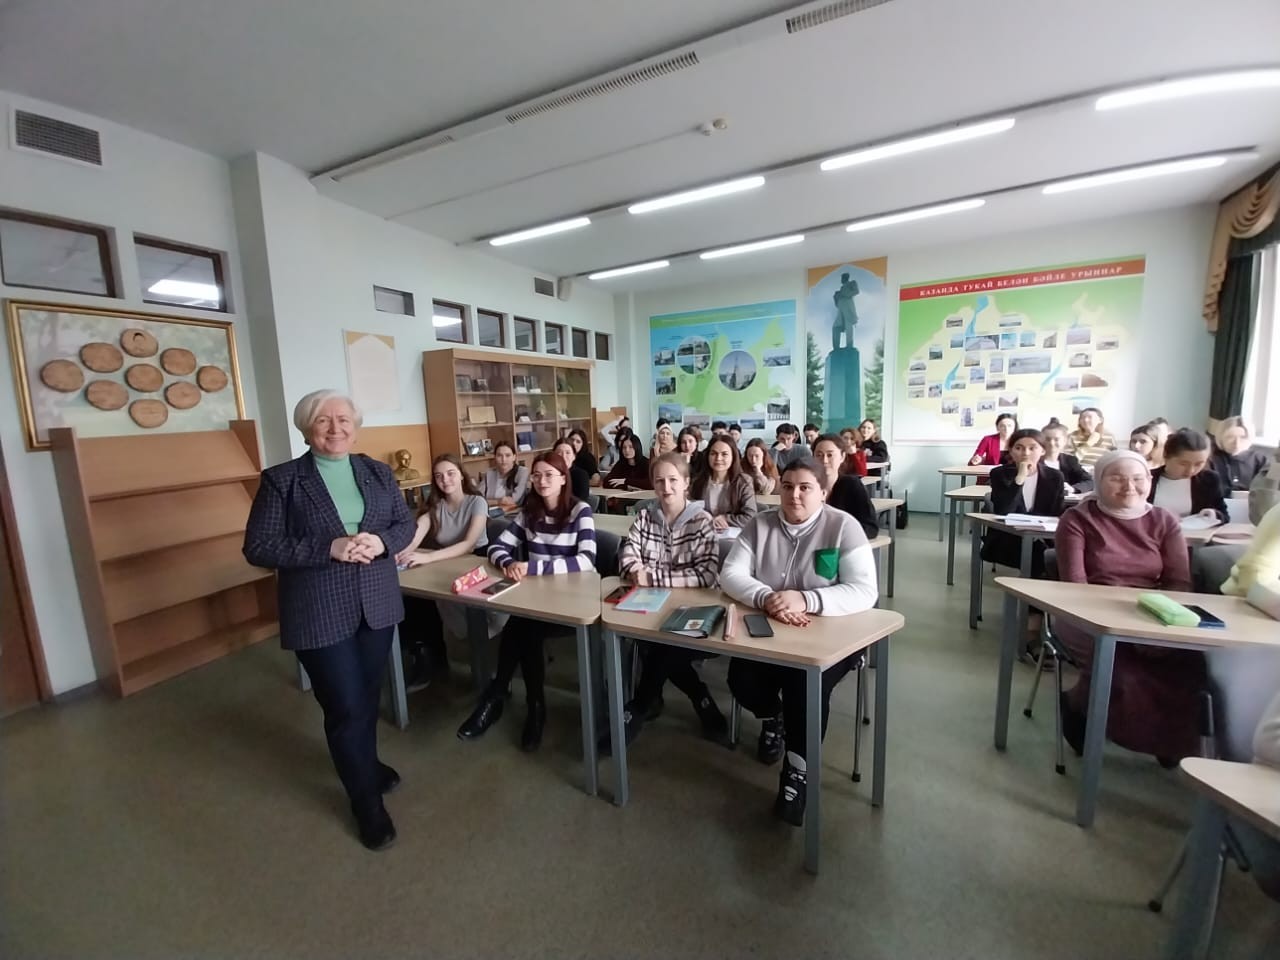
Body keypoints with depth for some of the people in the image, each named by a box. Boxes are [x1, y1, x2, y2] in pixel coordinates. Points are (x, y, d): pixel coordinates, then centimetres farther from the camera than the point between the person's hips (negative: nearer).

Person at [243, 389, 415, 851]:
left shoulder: (378, 472, 3)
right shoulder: (281, 479, -8)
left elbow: (406, 523, 6)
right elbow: (258, 548, -11)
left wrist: (381, 542, -16)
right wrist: (329, 548, -23)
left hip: (377, 605, 4)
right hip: (321, 615, -4)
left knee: (368, 697, 20)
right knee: (345, 708, 5)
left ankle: (366, 764, 48)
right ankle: (366, 803, 28)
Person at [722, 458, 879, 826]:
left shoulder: (844, 526, -9)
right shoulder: (760, 524, -1)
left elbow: (864, 592, -18)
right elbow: (730, 574, -8)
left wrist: (806, 600, -34)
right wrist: (766, 597, -29)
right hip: (769, 631, 3)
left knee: (807, 685, -28)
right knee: (742, 680, -18)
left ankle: (797, 770, 0)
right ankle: (771, 719, 20)